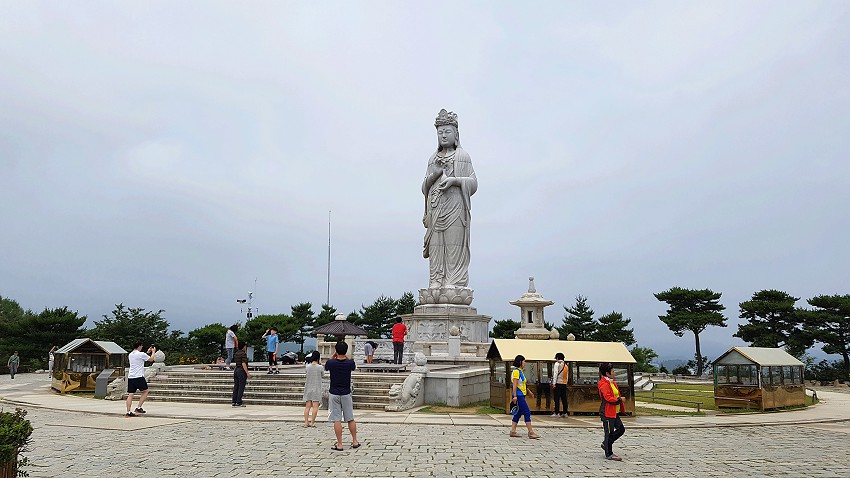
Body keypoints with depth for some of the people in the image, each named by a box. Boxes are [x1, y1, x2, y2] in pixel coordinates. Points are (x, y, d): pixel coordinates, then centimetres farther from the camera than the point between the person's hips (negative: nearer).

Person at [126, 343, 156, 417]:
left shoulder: (130, 355, 14)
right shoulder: (141, 354, -8)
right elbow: (151, 359, 7)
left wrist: (147, 352, 37)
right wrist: (153, 352, 23)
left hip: (130, 377, 7)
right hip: (139, 377, -7)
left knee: (130, 394, 3)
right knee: (145, 391, 8)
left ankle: (128, 412, -3)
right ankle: (138, 408, 0)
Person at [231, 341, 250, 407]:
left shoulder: (236, 353, 11)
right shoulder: (243, 354, -14)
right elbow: (243, 364, -20)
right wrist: (247, 373, -18)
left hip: (236, 369, 8)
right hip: (242, 370, -8)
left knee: (236, 386, 11)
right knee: (241, 387, -4)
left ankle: (234, 401, 13)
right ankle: (238, 402, -4)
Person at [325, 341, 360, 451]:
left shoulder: (331, 363, -12)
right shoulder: (350, 363, -9)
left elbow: (326, 367, 13)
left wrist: (333, 355, 11)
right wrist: (346, 356, 16)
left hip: (334, 394, -2)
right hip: (346, 394, 2)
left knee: (337, 420, 1)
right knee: (350, 419, 12)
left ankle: (339, 445, 2)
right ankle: (355, 441, 21)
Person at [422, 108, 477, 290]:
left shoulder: (462, 156, 8)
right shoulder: (433, 158, 22)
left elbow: (473, 183, 1)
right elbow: (424, 187, 17)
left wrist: (454, 180, -15)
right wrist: (433, 175, -3)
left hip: (455, 208, -4)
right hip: (435, 210, 5)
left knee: (454, 247, -11)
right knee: (436, 248, -2)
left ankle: (454, 283, -10)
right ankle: (436, 284, -1)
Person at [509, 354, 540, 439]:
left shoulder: (520, 371, 16)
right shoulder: (516, 371, -13)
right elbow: (514, 384, -18)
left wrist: (529, 391, 29)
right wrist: (514, 396, -21)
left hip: (521, 395, 10)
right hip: (518, 396, -10)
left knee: (518, 413, 10)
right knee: (527, 412, -9)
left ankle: (513, 431, 13)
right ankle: (531, 432, -7)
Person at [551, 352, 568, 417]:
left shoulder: (557, 364, -4)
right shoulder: (566, 365, 15)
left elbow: (555, 374, -11)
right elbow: (567, 376, 14)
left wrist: (554, 383, -12)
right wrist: (566, 383, 17)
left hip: (558, 383, -6)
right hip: (564, 384, 6)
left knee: (557, 398, -4)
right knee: (564, 398, 9)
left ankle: (556, 413, -6)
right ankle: (565, 413, 11)